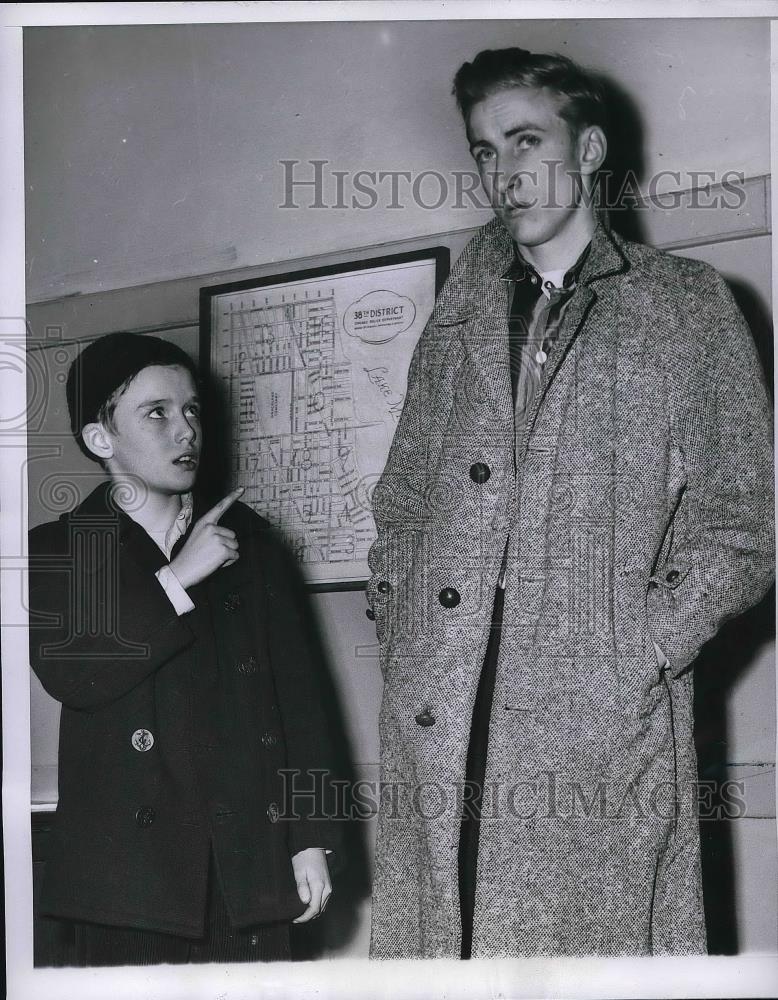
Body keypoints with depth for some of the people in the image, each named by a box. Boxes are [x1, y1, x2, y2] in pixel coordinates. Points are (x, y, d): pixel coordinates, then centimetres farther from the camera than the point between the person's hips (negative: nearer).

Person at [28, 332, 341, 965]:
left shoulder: (249, 539, 12)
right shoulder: (58, 551, 6)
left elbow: (298, 693, 9)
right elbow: (69, 676, -12)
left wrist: (311, 837, 3)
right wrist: (180, 577, -11)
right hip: (126, 864, -1)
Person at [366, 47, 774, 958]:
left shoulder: (685, 305, 9)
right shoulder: (458, 318, 19)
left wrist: (642, 653, -7)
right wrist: (398, 623, 7)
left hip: (601, 724, -3)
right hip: (436, 716, 3)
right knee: (438, 935, 2)